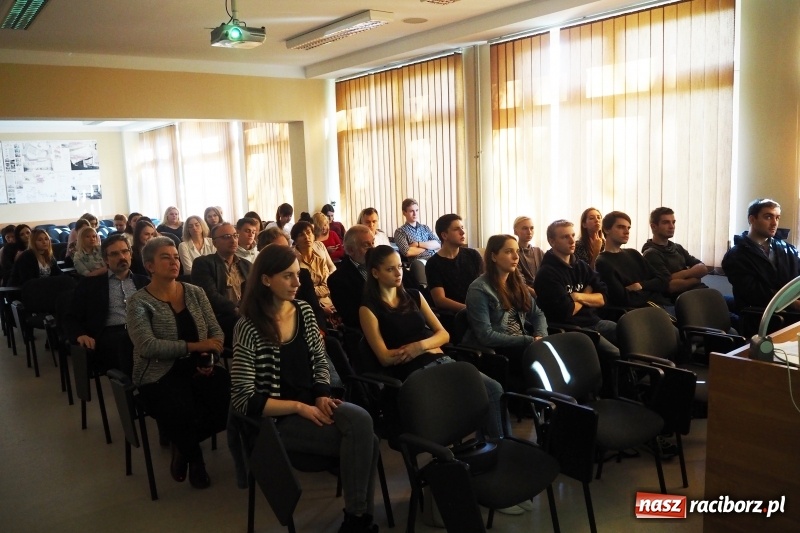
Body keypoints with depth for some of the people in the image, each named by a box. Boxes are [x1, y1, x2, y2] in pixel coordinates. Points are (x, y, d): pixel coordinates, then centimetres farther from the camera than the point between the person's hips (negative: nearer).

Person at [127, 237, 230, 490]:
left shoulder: (195, 292, 9)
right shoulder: (139, 301, -5)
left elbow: (216, 331, 8)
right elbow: (147, 346, -18)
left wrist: (209, 356, -13)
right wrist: (194, 346, -22)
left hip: (199, 368, 4)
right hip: (160, 375, -4)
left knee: (233, 399, -24)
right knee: (183, 413, -33)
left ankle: (184, 444, 7)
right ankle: (193, 454, 7)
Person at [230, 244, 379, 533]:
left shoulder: (304, 311, 5)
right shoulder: (249, 327, -13)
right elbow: (244, 399, -15)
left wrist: (322, 397, -7)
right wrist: (299, 407, -19)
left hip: (312, 404, 5)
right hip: (278, 418, -5)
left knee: (361, 420, -25)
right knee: (364, 441, -22)